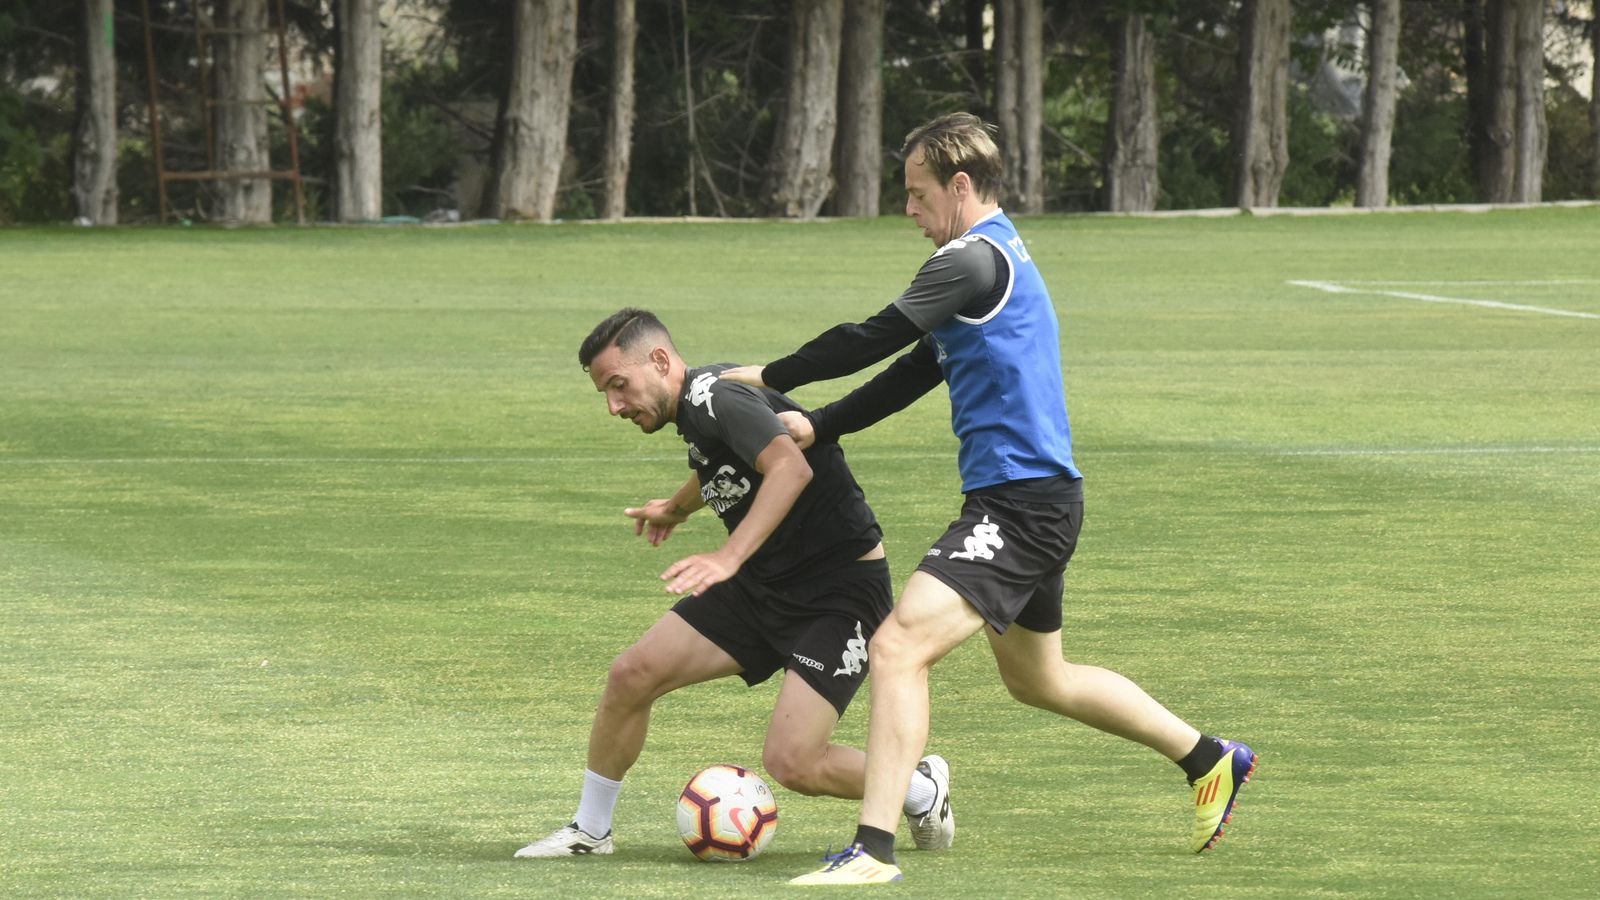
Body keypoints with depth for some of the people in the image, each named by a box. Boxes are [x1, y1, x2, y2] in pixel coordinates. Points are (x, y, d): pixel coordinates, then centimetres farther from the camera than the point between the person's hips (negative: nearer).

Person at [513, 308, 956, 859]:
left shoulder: (717, 399, -23)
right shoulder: (693, 407, 7)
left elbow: (791, 467, -41)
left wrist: (728, 558, -49)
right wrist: (678, 508, 49)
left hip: (841, 589, -9)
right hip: (764, 585, 9)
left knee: (791, 762, -19)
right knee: (632, 675, -1)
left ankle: (923, 790, 9)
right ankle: (589, 831, 16)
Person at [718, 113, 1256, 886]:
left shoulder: (976, 258, -14)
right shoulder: (1002, 257, 18)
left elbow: (875, 339, -18)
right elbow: (914, 373, 19)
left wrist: (769, 378, -6)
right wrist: (816, 428, 9)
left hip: (1023, 501, -11)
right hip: (1032, 501, 11)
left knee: (899, 645, -20)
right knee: (1037, 679, 26)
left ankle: (873, 849, -25)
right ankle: (1211, 761, 40)